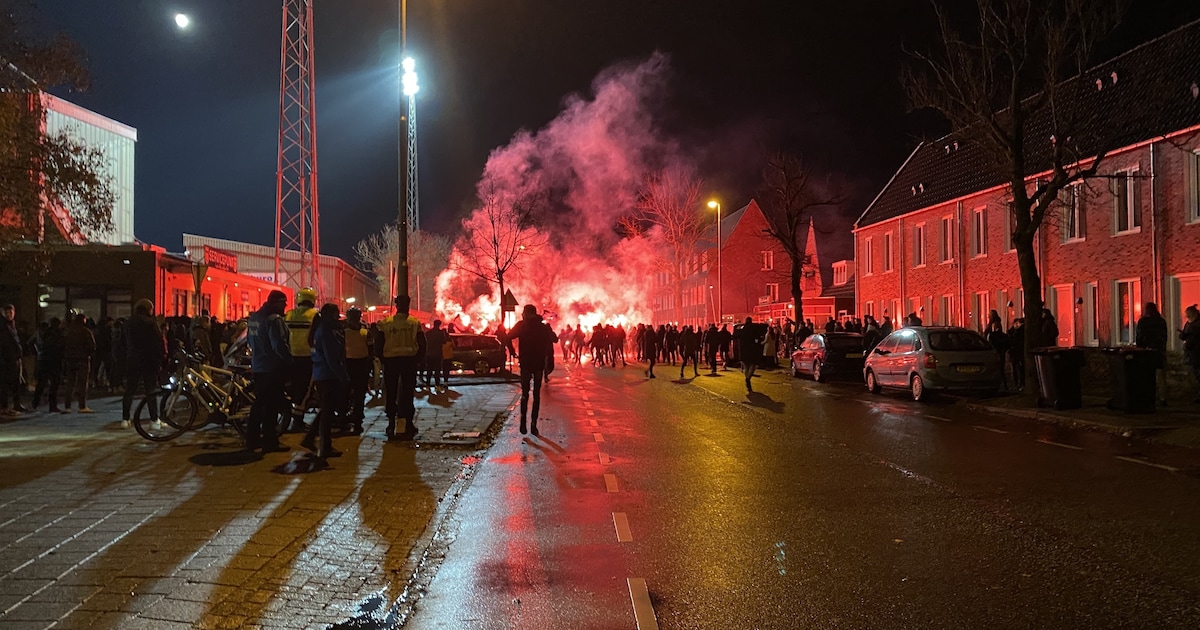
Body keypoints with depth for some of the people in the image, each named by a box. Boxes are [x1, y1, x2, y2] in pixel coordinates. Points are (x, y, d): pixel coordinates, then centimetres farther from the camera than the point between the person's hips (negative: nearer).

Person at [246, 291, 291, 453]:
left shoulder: (253, 317, 11)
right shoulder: (274, 319, -19)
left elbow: (249, 340, 21)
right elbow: (279, 345, -24)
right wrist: (289, 360, -14)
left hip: (258, 366, 9)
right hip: (273, 367, -9)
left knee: (259, 402, 16)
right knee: (271, 405, -3)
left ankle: (252, 439, 21)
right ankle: (269, 442, 1)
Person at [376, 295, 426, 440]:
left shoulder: (386, 323, -2)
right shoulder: (415, 323, -3)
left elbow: (379, 344, -2)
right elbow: (422, 344, -3)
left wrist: (383, 360, 11)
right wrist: (418, 360, 8)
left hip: (390, 360, 0)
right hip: (409, 360, 0)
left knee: (391, 393, 9)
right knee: (408, 392, 6)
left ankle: (391, 426, 11)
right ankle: (409, 425, 7)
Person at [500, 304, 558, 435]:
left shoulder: (521, 325, -4)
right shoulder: (543, 326, 2)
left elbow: (507, 338, -12)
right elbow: (555, 339, 6)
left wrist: (513, 353, -2)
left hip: (526, 363, -1)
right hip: (539, 364, 2)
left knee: (525, 393, 9)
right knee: (536, 395, 8)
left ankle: (523, 421, -6)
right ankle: (533, 425, 3)